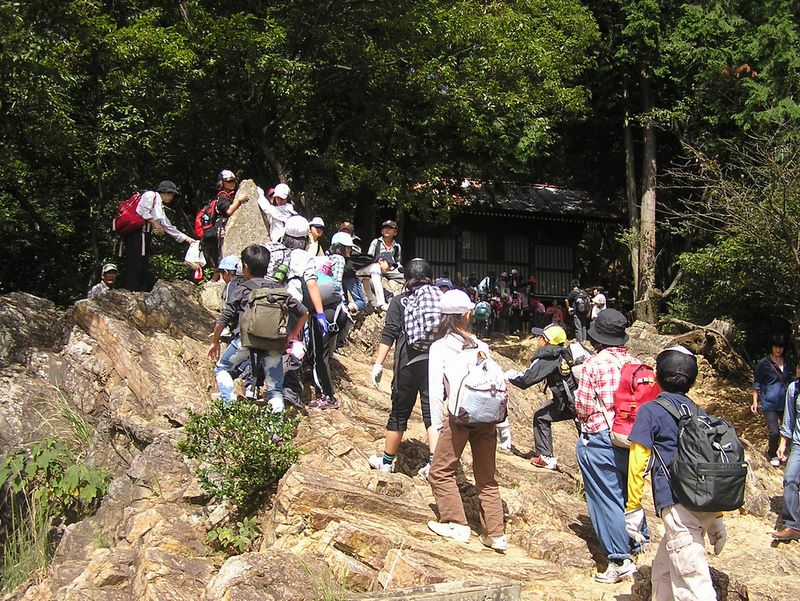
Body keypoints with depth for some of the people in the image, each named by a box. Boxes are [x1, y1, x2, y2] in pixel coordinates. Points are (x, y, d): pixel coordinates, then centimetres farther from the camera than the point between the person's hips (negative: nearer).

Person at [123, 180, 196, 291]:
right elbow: (143, 210, -13)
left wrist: (187, 239, 23)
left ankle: (140, 291, 5)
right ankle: (129, 290, -19)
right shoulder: (150, 195, 3)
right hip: (137, 231, -9)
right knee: (136, 263, -15)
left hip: (145, 234, 9)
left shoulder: (160, 207, 26)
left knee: (143, 266, 6)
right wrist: (155, 223, -12)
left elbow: (168, 227, 25)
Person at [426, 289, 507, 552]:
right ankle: (495, 534, 13)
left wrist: (438, 425, 4)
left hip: (459, 415, -4)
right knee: (487, 478, 13)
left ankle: (457, 525, 11)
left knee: (441, 472, 13)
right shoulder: (481, 346, 12)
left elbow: (436, 390, -3)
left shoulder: (439, 347, 2)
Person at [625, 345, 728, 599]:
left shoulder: (650, 411, 0)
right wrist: (717, 517, 24)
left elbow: (638, 463, -6)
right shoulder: (699, 414, 17)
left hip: (678, 507, -7)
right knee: (663, 570, 21)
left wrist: (633, 508, -1)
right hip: (706, 507, 7)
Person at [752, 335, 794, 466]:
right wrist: (755, 402, -2)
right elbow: (756, 383, 1)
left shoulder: (788, 363, 7)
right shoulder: (763, 363, -5)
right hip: (769, 404, -4)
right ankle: (772, 455, 15)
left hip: (785, 403, 4)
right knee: (775, 432, -9)